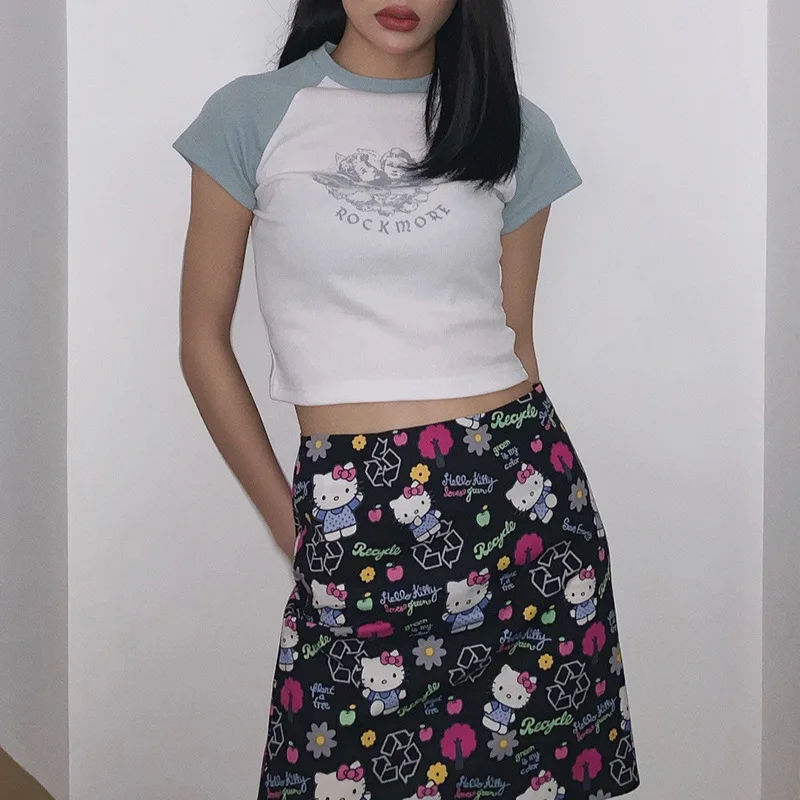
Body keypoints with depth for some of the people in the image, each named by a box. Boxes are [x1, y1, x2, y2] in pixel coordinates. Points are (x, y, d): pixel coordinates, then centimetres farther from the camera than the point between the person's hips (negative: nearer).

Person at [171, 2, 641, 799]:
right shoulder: (251, 116, 2)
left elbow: (515, 339, 13)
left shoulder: (516, 129, 8)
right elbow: (203, 340, 6)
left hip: (515, 488, 2)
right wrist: (288, 523, 4)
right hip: (348, 514, -2)